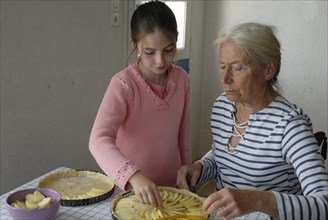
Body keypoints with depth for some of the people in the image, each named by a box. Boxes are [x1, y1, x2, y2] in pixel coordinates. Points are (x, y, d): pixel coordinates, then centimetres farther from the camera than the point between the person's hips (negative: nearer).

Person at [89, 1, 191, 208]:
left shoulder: (182, 79, -7)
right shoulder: (123, 84, -21)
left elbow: (183, 137, 3)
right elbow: (99, 140, -33)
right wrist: (134, 176, -46)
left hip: (171, 185, 4)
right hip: (131, 188, -4)